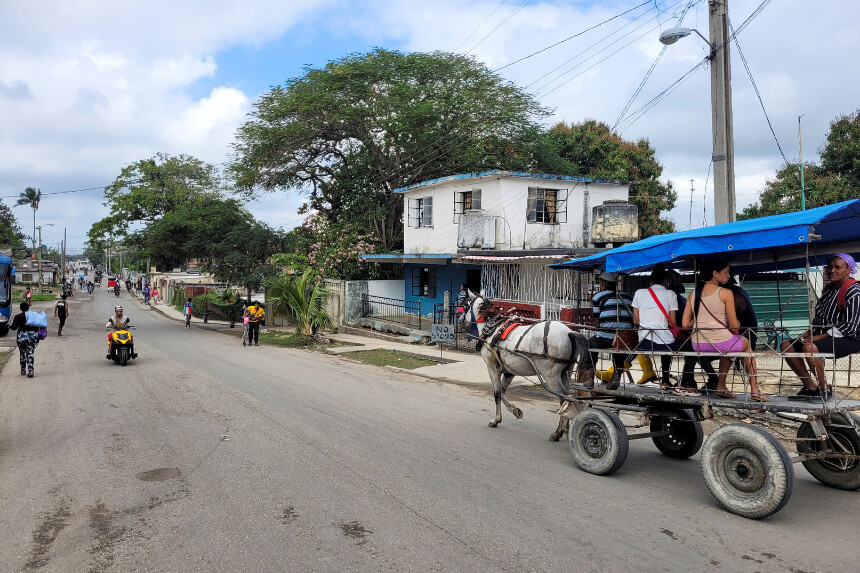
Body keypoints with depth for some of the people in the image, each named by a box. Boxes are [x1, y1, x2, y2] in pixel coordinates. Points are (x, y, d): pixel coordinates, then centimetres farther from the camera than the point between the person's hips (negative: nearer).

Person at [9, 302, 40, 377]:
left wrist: (10, 326, 12)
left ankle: (23, 371, 24)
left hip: (22, 337, -2)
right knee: (30, 354, 2)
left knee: (22, 354, 14)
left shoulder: (18, 317, -3)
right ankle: (31, 371, -10)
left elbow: (14, 327, -9)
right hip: (34, 336, 2)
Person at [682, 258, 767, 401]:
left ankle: (721, 387, 36)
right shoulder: (725, 293, -8)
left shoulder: (693, 293, 6)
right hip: (720, 343, -5)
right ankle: (754, 391, 30)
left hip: (698, 346, 5)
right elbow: (734, 326, -6)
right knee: (746, 343, 29)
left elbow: (685, 324, 5)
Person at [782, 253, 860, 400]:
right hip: (825, 336, 9)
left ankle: (824, 389, -17)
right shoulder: (828, 289, 14)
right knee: (786, 346, -6)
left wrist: (819, 337, -21)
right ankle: (811, 387, -4)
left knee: (809, 347, -35)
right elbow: (819, 318, 20)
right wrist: (809, 332, 0)